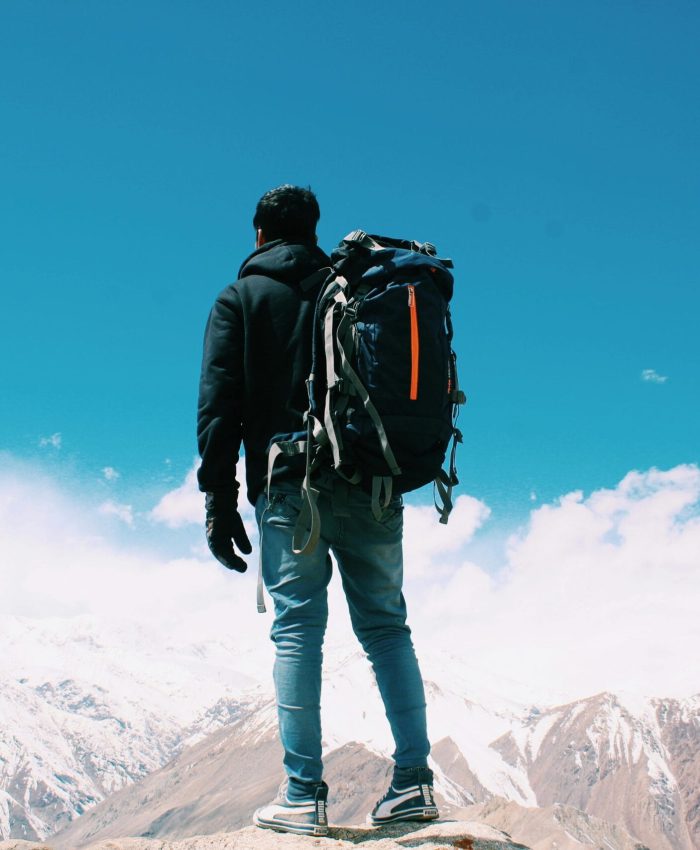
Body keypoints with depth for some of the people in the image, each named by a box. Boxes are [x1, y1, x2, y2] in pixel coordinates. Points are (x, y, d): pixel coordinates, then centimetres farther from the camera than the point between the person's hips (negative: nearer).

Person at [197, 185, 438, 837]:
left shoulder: (240, 298, 9)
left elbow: (218, 403, -1)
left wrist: (220, 501, -3)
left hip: (289, 485, -3)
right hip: (372, 483, 3)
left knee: (297, 629, -1)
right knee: (386, 623, 8)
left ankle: (304, 796, -2)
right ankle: (413, 781, 5)